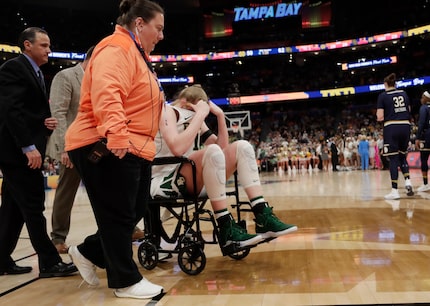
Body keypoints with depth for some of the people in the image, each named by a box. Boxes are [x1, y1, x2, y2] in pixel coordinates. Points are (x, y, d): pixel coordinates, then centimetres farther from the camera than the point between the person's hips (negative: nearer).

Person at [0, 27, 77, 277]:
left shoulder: (37, 74, 20)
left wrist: (48, 122, 3)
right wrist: (28, 146, -24)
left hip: (24, 151, 9)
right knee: (33, 207, -6)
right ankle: (50, 263, 1)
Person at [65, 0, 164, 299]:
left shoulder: (136, 53, 23)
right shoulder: (117, 48, -11)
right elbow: (106, 93, -29)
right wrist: (116, 134, -41)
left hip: (134, 148, 11)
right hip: (104, 147, -10)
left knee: (135, 211, 13)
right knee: (119, 216, 0)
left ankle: (87, 252, 29)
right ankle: (126, 281, 13)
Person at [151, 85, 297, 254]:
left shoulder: (194, 118, 14)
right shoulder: (167, 112, -10)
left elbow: (223, 146, 9)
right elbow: (177, 149, -30)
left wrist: (220, 115, 0)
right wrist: (200, 114, -24)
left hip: (186, 180, 8)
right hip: (161, 182, -8)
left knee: (241, 147, -4)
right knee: (212, 152, -34)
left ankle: (263, 218, -14)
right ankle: (227, 231, -30)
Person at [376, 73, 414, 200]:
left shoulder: (383, 95, -2)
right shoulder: (404, 93, 12)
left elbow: (380, 117, -7)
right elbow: (409, 111, 18)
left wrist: (379, 117, 13)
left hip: (391, 127, -4)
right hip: (405, 126, 4)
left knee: (393, 158, -2)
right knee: (402, 156, 20)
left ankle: (395, 191, -3)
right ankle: (408, 181, 2)